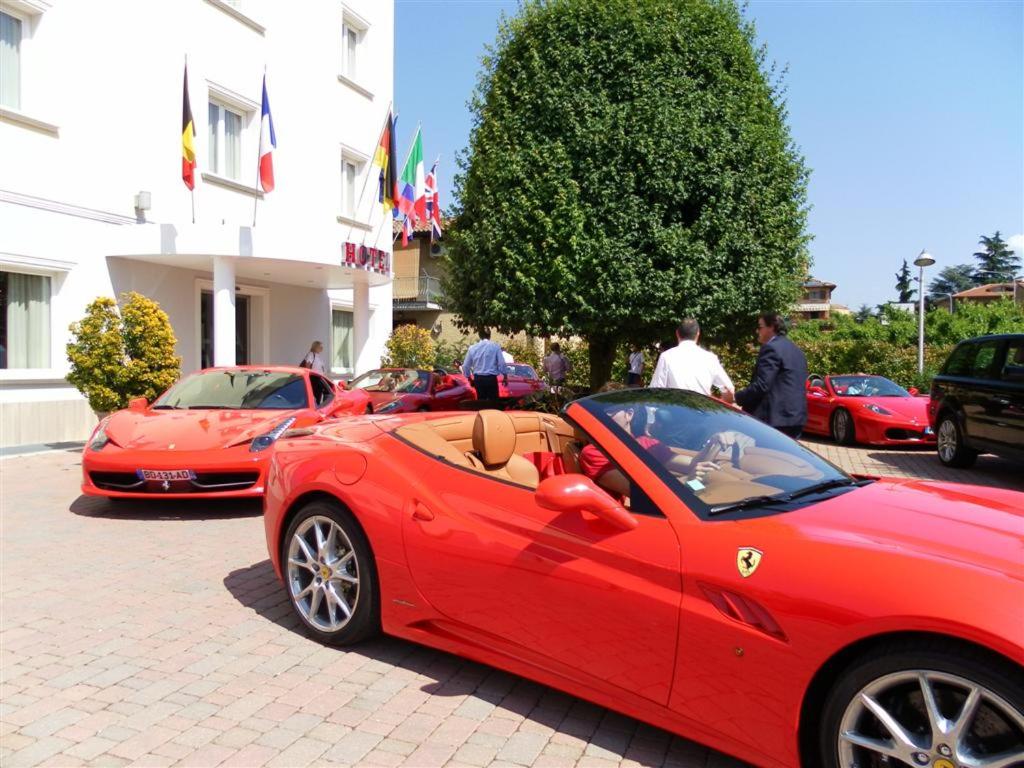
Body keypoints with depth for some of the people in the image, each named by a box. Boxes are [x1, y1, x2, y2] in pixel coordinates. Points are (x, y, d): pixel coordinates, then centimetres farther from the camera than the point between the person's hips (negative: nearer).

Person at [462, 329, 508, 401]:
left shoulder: (472, 348, 3)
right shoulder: (495, 346, -6)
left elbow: (466, 366, 8)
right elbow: (501, 363, -8)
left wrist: (470, 379, 22)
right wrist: (505, 377, 6)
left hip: (478, 379, 3)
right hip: (491, 379, -3)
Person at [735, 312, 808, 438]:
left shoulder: (771, 348, -11)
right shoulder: (796, 350, 19)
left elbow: (761, 385, -19)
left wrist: (736, 397, -9)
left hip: (777, 418, -9)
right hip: (796, 416, 9)